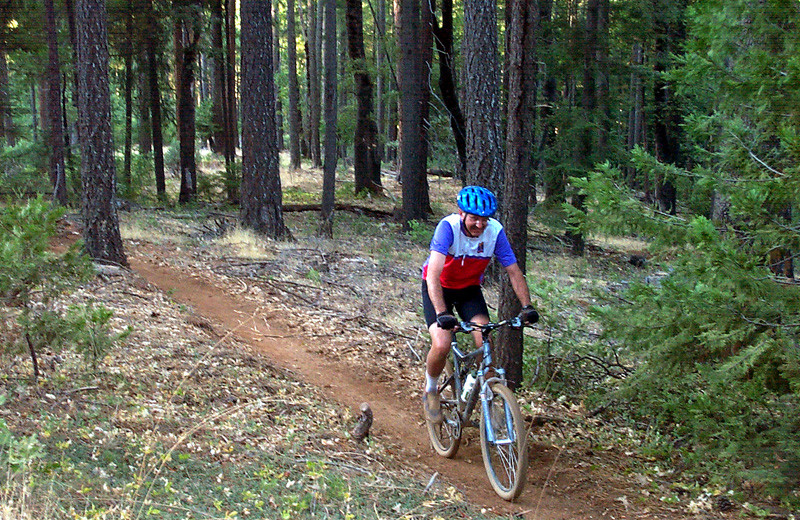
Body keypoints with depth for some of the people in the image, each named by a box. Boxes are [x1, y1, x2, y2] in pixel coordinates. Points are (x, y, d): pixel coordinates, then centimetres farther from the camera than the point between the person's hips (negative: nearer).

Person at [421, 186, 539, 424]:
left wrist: (527, 306, -25)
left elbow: (514, 271, -12)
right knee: (441, 345, -21)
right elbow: (433, 275, -40)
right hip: (439, 288, -3)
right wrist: (441, 313, -51)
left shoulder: (495, 231, -21)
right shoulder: (448, 227, -31)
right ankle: (430, 391, 9)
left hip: (469, 289, 3)